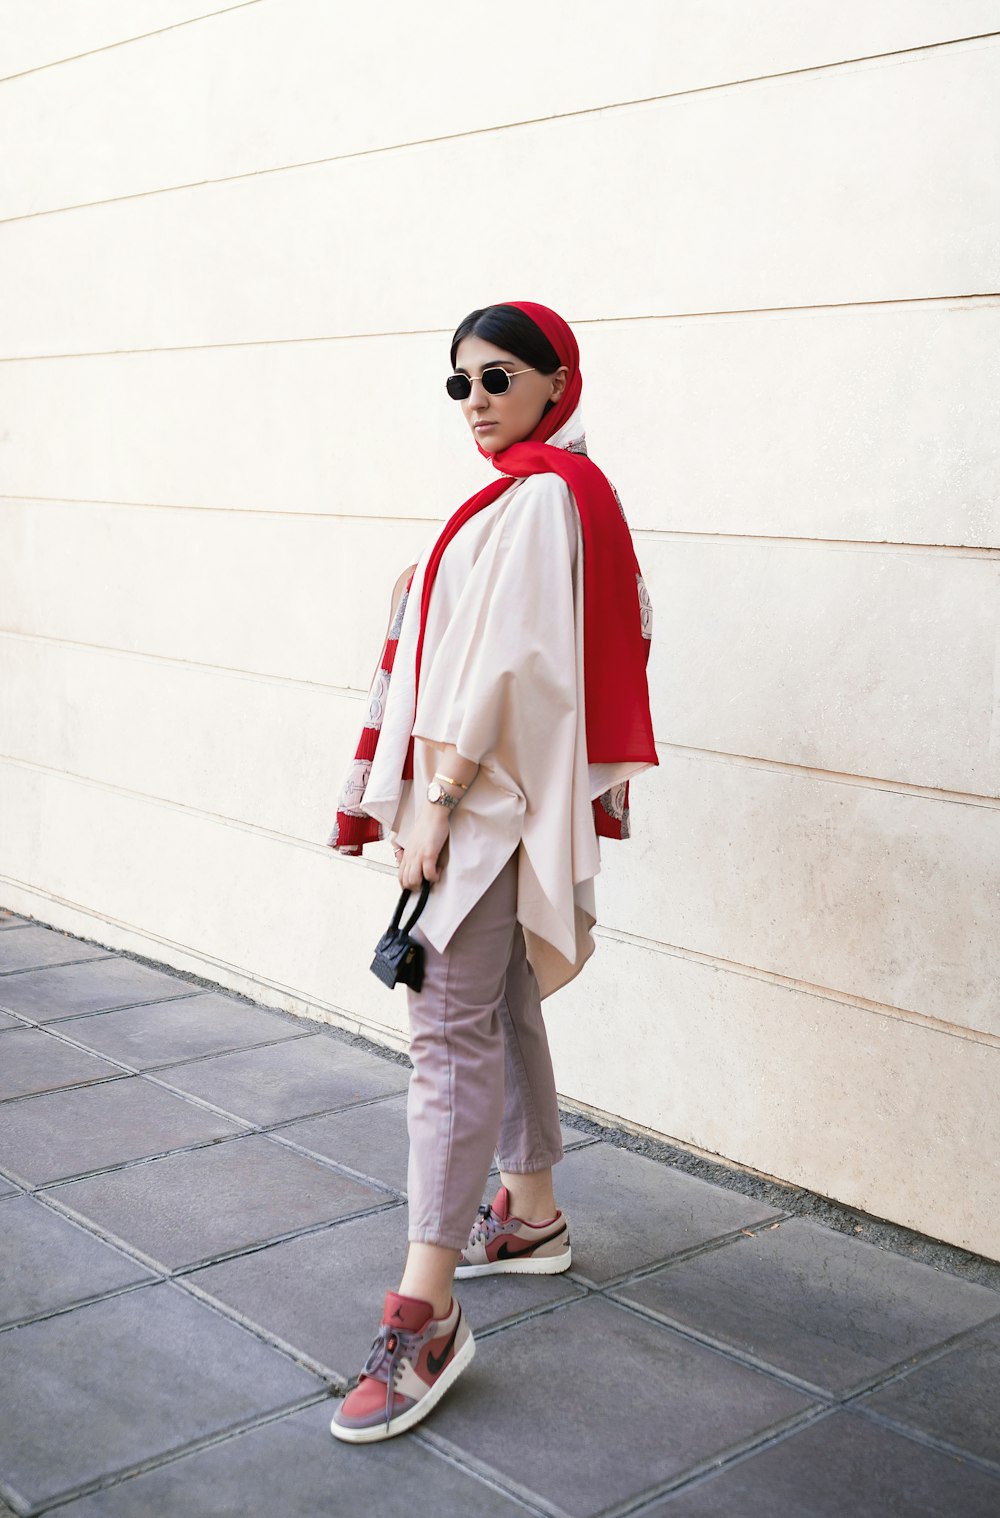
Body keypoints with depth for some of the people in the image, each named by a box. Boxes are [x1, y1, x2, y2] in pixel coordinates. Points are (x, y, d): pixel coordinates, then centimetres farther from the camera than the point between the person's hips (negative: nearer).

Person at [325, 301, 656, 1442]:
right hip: (481, 795, 10)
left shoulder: (543, 494, -12)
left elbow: (508, 661, -20)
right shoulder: (520, 492, 18)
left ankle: (425, 1315, -11)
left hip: (490, 800, -10)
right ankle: (530, 1217, 32)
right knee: (500, 1007, 17)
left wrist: (434, 803, -19)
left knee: (449, 1026, -13)